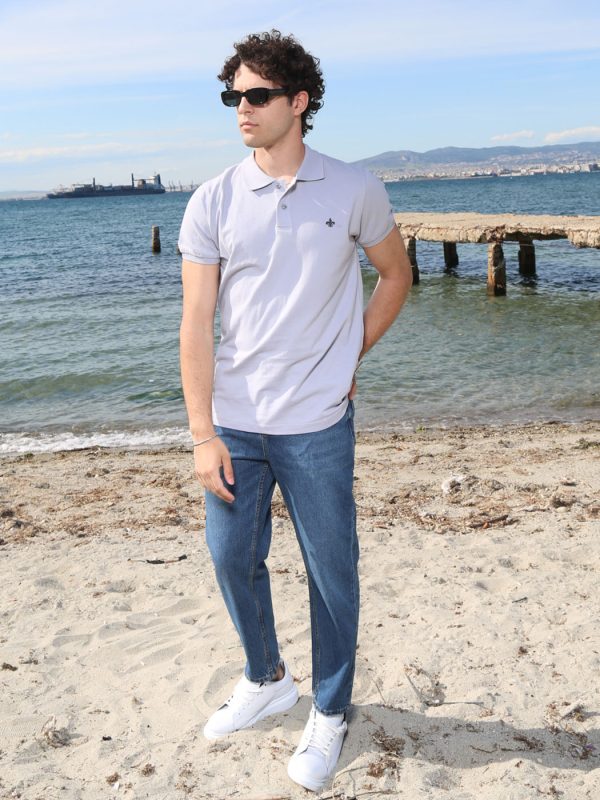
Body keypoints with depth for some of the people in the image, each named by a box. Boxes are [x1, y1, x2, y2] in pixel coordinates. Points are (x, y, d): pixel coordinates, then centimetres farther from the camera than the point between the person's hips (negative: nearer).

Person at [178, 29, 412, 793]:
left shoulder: (355, 191, -2)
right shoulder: (212, 202, -1)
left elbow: (395, 273, 14)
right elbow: (197, 323, -4)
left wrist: (350, 356, 5)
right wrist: (203, 434, -8)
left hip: (318, 423, -1)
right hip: (235, 423, 2)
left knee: (331, 571, 7)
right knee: (233, 557, 12)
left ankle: (328, 714, 29)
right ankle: (265, 680, 39)